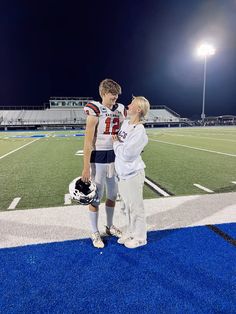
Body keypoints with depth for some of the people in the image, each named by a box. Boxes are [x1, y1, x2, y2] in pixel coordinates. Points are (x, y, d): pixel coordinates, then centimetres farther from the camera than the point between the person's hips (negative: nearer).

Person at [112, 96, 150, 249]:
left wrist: (116, 142, -10)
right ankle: (131, 232, 41)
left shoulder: (139, 131, -19)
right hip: (123, 173, 8)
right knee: (128, 205, 21)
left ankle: (140, 237, 28)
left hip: (133, 174, -8)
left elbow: (126, 154, -23)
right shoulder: (125, 123, 7)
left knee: (136, 206, 8)